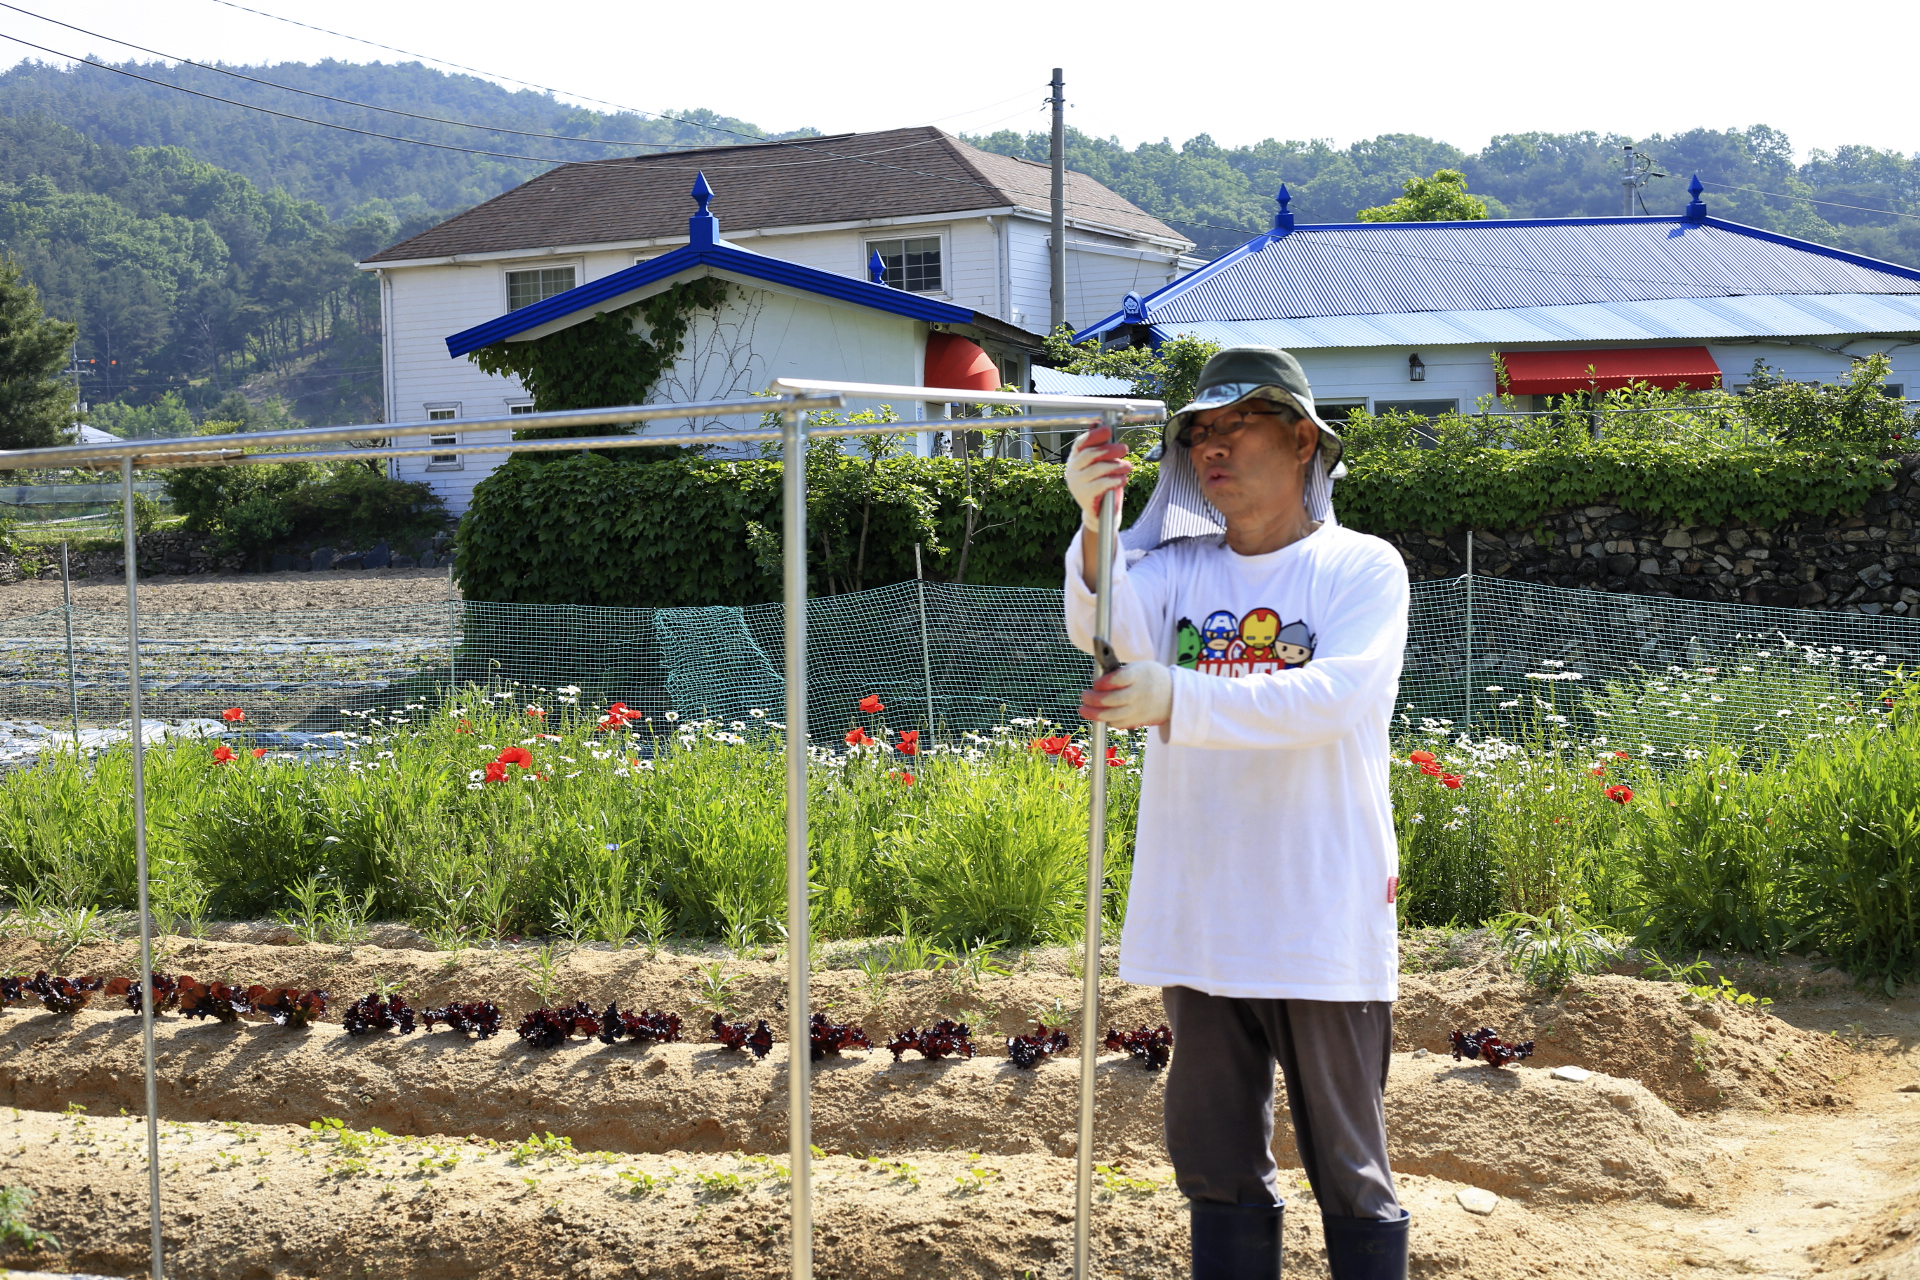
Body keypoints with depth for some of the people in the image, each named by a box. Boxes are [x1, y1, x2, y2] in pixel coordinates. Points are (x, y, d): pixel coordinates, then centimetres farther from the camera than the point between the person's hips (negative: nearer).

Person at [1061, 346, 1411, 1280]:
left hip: (1323, 921, -3)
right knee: (1217, 1160, 13)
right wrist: (1096, 526, -33)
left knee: (1348, 1164, 7)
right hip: (1199, 919, 3)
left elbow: (1333, 697, -19)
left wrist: (1178, 701, -31)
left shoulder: (1362, 567, -1)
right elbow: (1108, 629, -14)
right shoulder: (1179, 567, 8)